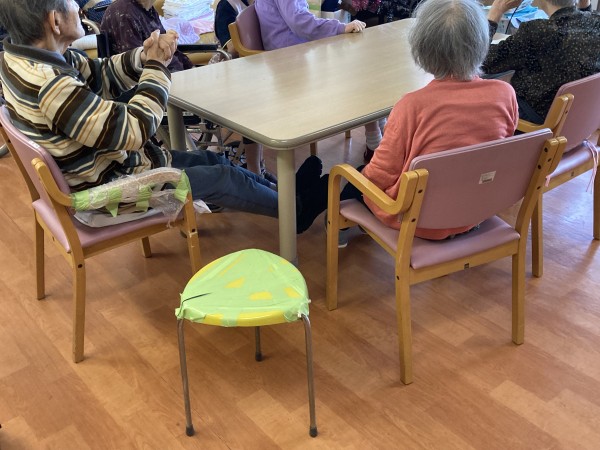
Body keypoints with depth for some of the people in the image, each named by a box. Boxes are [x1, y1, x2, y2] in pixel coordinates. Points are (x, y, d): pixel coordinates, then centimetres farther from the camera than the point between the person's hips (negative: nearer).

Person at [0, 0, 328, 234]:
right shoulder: (52, 87, -36)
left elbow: (101, 76, 4)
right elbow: (133, 131, -29)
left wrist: (143, 56, -14)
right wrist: (156, 66, -18)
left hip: (104, 160, 9)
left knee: (211, 161, 16)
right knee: (221, 178, 3)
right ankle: (298, 209, 25)